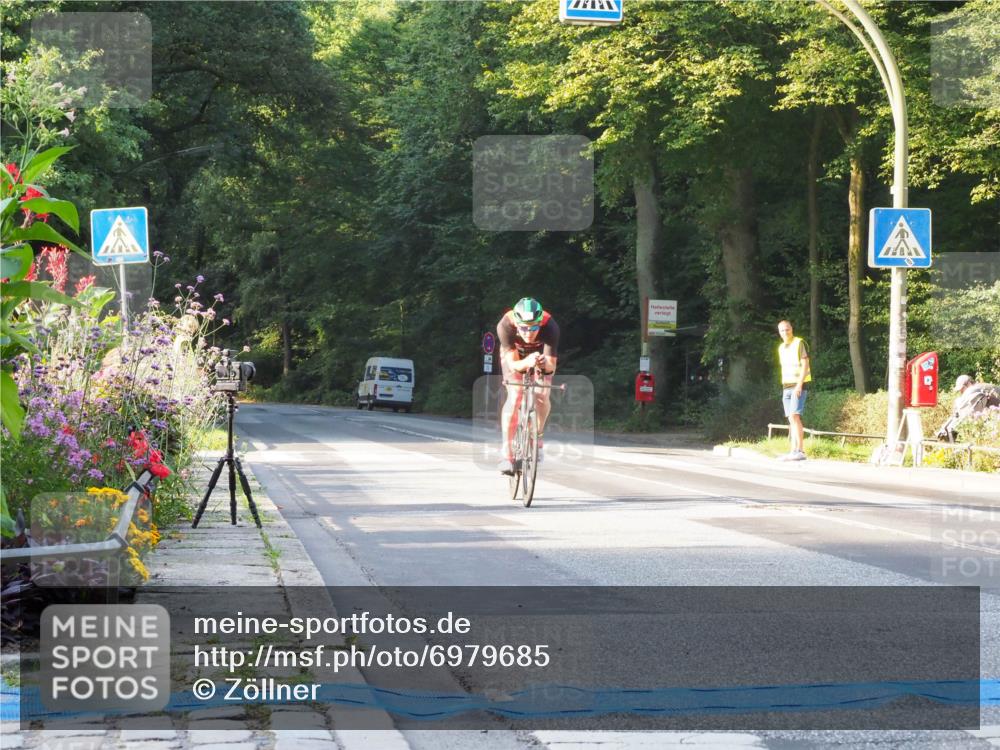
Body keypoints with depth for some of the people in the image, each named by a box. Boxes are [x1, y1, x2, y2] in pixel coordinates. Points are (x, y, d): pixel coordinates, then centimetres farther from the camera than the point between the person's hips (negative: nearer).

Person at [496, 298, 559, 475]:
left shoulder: (550, 326, -38)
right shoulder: (505, 326, -38)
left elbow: (551, 366, -36)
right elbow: (513, 364, -37)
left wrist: (544, 363, -59)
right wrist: (526, 363, -58)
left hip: (541, 354, 1)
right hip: (515, 356, -1)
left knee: (542, 397, -19)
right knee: (515, 397, -21)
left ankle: (537, 437, 11)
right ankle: (507, 454, -17)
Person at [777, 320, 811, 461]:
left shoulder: (799, 343, -6)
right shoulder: (781, 348, 16)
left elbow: (805, 365, -12)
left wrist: (799, 385, -21)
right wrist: (784, 387, 17)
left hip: (798, 386, -7)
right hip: (786, 386, 7)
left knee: (794, 417, -17)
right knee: (791, 419, 3)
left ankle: (800, 451, -20)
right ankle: (794, 451, 2)